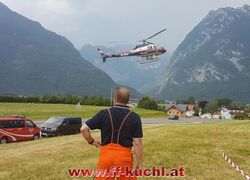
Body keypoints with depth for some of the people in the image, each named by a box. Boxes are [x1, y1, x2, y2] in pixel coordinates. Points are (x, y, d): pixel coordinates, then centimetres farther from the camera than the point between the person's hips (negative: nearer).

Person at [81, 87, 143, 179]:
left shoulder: (104, 113, -4)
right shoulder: (134, 117, -5)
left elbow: (84, 128, -4)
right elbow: (137, 143, -7)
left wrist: (92, 141, 12)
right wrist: (139, 163, 0)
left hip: (106, 154, 0)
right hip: (124, 155, 0)